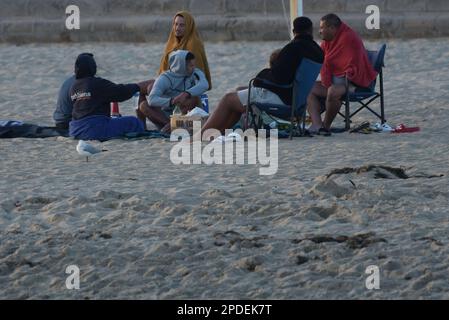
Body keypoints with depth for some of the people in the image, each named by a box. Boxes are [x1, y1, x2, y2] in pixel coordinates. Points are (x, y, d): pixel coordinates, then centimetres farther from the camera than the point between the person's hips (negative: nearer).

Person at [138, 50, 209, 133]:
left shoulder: (196, 73, -3)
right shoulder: (165, 78, -10)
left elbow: (204, 85, -26)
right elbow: (152, 99, -24)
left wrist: (186, 94, -44)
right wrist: (171, 101, -44)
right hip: (167, 116, 0)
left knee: (195, 98, -28)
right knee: (144, 105, -23)